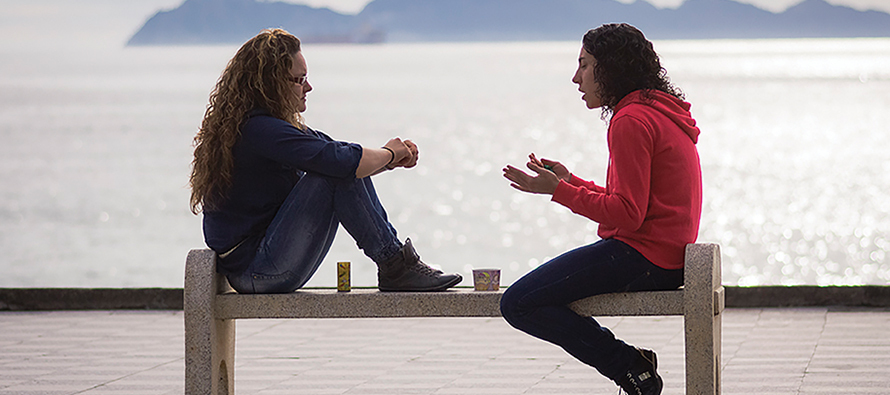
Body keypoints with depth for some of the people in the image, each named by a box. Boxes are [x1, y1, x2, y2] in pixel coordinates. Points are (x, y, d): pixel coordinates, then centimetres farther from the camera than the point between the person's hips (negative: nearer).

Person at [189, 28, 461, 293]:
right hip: (254, 271, -10)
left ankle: (397, 261, 1)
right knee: (335, 174, -20)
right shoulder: (258, 130, -20)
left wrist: (393, 160, -1)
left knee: (348, 172, 8)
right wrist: (388, 153, -7)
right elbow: (339, 161, -26)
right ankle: (395, 266, -13)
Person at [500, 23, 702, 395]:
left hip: (643, 255, -11)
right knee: (527, 294, 25)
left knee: (518, 304, -15)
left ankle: (629, 365, -8)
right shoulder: (663, 113, 18)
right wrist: (570, 181, 17)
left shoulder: (631, 121, -15)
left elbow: (627, 215, -20)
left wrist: (558, 190, -15)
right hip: (666, 256, 11)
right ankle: (633, 365, 14)